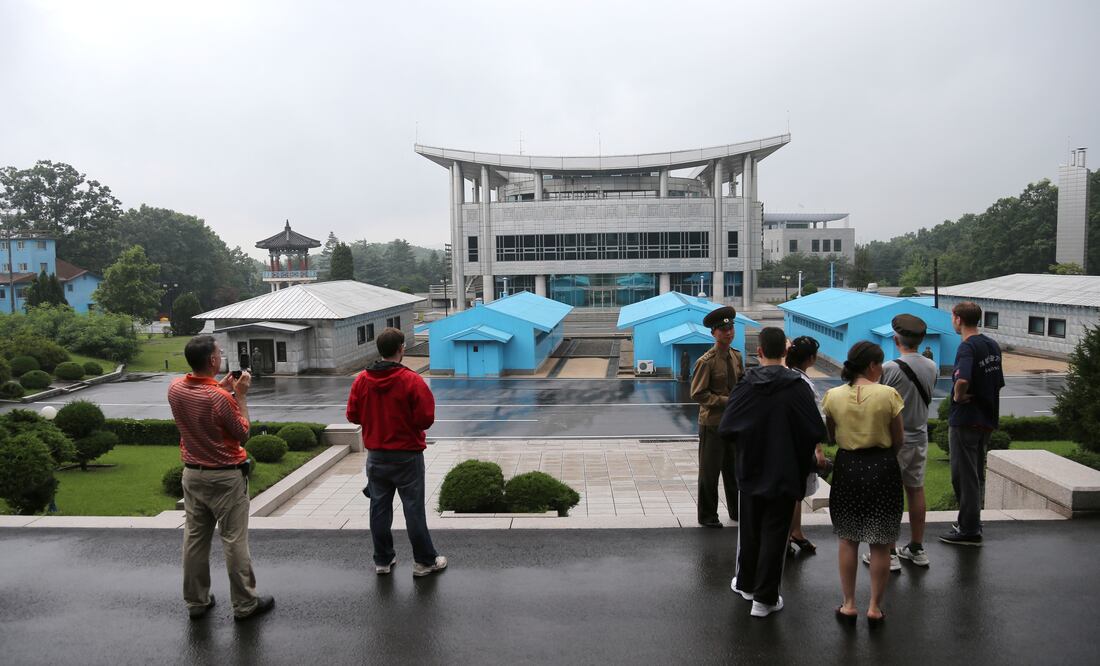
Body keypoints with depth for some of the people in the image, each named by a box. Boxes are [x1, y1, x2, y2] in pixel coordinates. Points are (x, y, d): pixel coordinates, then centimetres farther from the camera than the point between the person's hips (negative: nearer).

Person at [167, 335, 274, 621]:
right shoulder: (220, 398, -25)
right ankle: (245, 604, 13)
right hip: (225, 478, -7)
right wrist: (241, 395, -7)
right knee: (235, 541, 3)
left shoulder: (175, 389, -4)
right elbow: (243, 433, -11)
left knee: (194, 539, 14)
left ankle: (196, 601, 26)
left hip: (192, 474, 7)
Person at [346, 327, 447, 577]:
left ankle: (383, 560, 23)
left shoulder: (361, 380, -3)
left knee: (379, 508, 13)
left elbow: (353, 416, 3)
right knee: (414, 509, 4)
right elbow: (426, 419, -18)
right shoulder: (412, 381, -17)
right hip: (407, 456, -4)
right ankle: (424, 561, 13)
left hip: (376, 455, 4)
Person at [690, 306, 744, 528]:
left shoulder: (737, 356, 7)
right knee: (710, 471, 4)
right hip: (712, 423, -6)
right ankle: (707, 516, 17)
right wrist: (726, 401, -19)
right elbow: (698, 394, -15)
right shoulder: (706, 361, -15)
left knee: (734, 468, 17)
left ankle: (736, 511, 32)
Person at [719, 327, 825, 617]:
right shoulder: (798, 387, -14)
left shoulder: (745, 387, -10)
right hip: (785, 474, -2)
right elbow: (817, 432, -15)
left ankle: (746, 583, 36)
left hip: (751, 471, 2)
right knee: (774, 535, 6)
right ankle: (764, 598, 10)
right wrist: (795, 442, 6)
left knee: (749, 530, 19)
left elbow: (725, 430, -10)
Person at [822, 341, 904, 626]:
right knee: (880, 544, 10)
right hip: (882, 467, -2)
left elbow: (832, 437, 5)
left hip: (847, 467, 2)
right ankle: (875, 607, 17)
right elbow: (897, 441, -4)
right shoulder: (888, 395, -12)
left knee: (848, 539, 15)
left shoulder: (833, 396, -4)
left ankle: (849, 604, 20)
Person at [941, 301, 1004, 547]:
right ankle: (973, 522, 27)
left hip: (965, 419, -9)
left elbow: (962, 379, -36)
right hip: (987, 418, 9)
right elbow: (998, 383, 17)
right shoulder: (992, 345, 10)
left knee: (964, 475, -1)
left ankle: (969, 530, 5)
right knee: (977, 473, 18)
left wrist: (957, 396, -18)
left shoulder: (968, 347, -18)